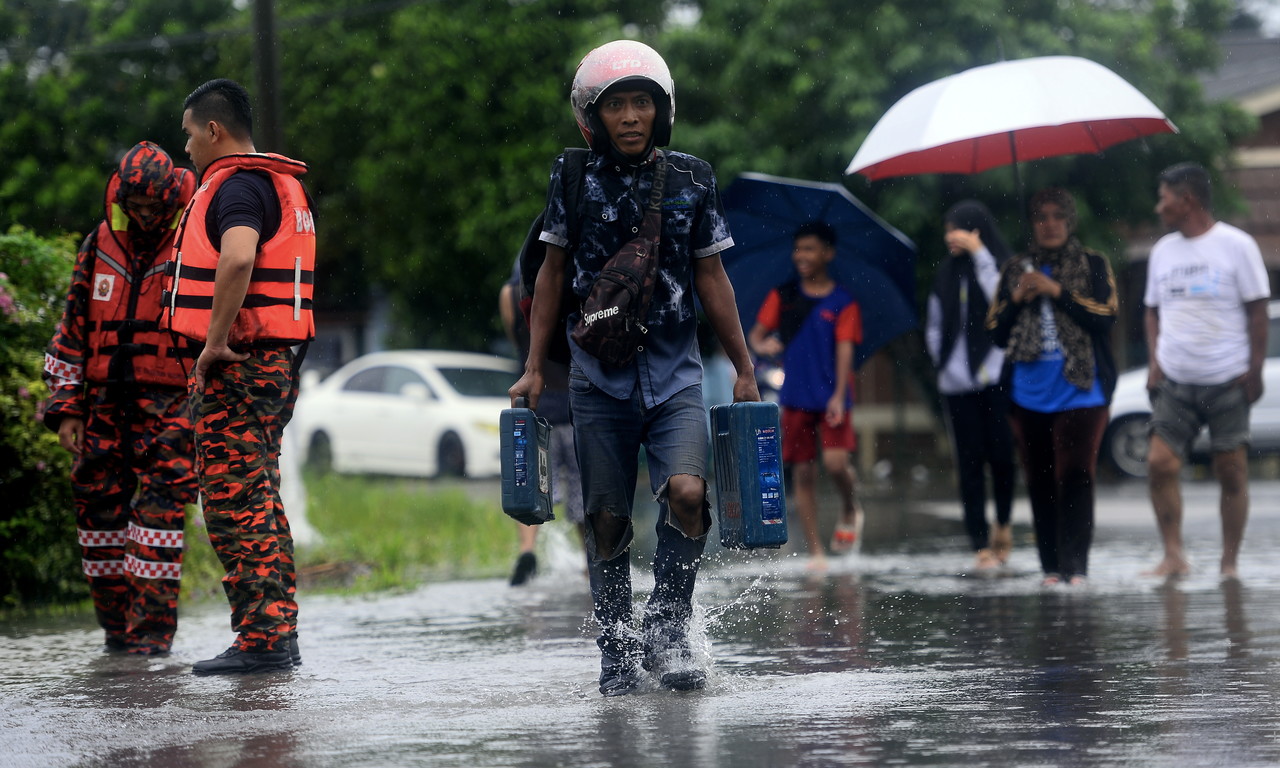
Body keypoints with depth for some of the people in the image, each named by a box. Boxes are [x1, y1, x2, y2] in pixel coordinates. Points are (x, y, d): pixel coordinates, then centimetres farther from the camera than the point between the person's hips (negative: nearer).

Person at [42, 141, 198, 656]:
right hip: (107, 403, 5)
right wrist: (65, 407, 8)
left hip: (171, 404, -5)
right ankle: (116, 623, 15)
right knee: (98, 503, 4)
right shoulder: (99, 247, 10)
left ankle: (152, 627, -10)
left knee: (161, 503, -13)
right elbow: (72, 330, 15)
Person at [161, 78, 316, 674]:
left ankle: (261, 639, -12)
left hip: (237, 362, -10)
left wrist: (215, 341, -25)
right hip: (277, 358, 10)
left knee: (234, 498, -9)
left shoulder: (236, 185, -13)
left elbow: (237, 258, -31)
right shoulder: (284, 184, 20)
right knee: (258, 498, 15)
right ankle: (278, 634, 17)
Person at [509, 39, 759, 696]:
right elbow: (552, 273, 8)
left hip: (675, 374, 0)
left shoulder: (691, 180, 1)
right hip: (599, 376, 0)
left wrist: (744, 369, 10)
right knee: (606, 519, 2)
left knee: (686, 492, -21)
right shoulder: (573, 179, 0)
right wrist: (535, 367, 5)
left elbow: (711, 279, 8)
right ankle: (618, 652, 16)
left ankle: (667, 630, -4)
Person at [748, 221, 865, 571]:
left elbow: (844, 350, -8)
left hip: (831, 397, -3)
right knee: (802, 472, 2)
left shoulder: (843, 303, 0)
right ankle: (815, 551, 8)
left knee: (836, 462, -19)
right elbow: (756, 333, 9)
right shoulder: (782, 296, 8)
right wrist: (761, 345, -15)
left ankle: (850, 512, 12)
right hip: (795, 398, 3)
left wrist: (839, 395, -19)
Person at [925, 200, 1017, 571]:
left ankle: (1003, 523, 16)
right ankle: (981, 544, 0)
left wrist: (979, 254, -14)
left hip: (996, 376, -4)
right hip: (958, 383, 4)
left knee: (1001, 454, -9)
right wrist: (943, 361, 8)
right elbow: (935, 325, 22)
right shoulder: (947, 273, 15)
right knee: (970, 460, -1)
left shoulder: (1000, 266, 2)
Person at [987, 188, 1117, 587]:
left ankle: (1074, 566, -16)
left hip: (1080, 390, -4)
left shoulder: (1093, 266, 6)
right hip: (1029, 395, 4)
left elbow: (1106, 317, -8)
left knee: (1074, 478, -14)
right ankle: (1051, 566, 7)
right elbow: (996, 334, 13)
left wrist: (1057, 291, -12)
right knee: (1040, 483, 2)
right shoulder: (1014, 271, 15)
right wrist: (1016, 299, -4)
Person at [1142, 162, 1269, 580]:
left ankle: (1229, 562, 8)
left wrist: (1254, 370, -8)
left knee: (1232, 471, 0)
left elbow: (1257, 311, -2)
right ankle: (1174, 555, -3)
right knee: (1160, 463, -10)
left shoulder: (1236, 245, -3)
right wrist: (1154, 363, 5)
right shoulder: (1163, 251, 12)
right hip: (1174, 382, 4)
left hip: (1227, 381, -4)